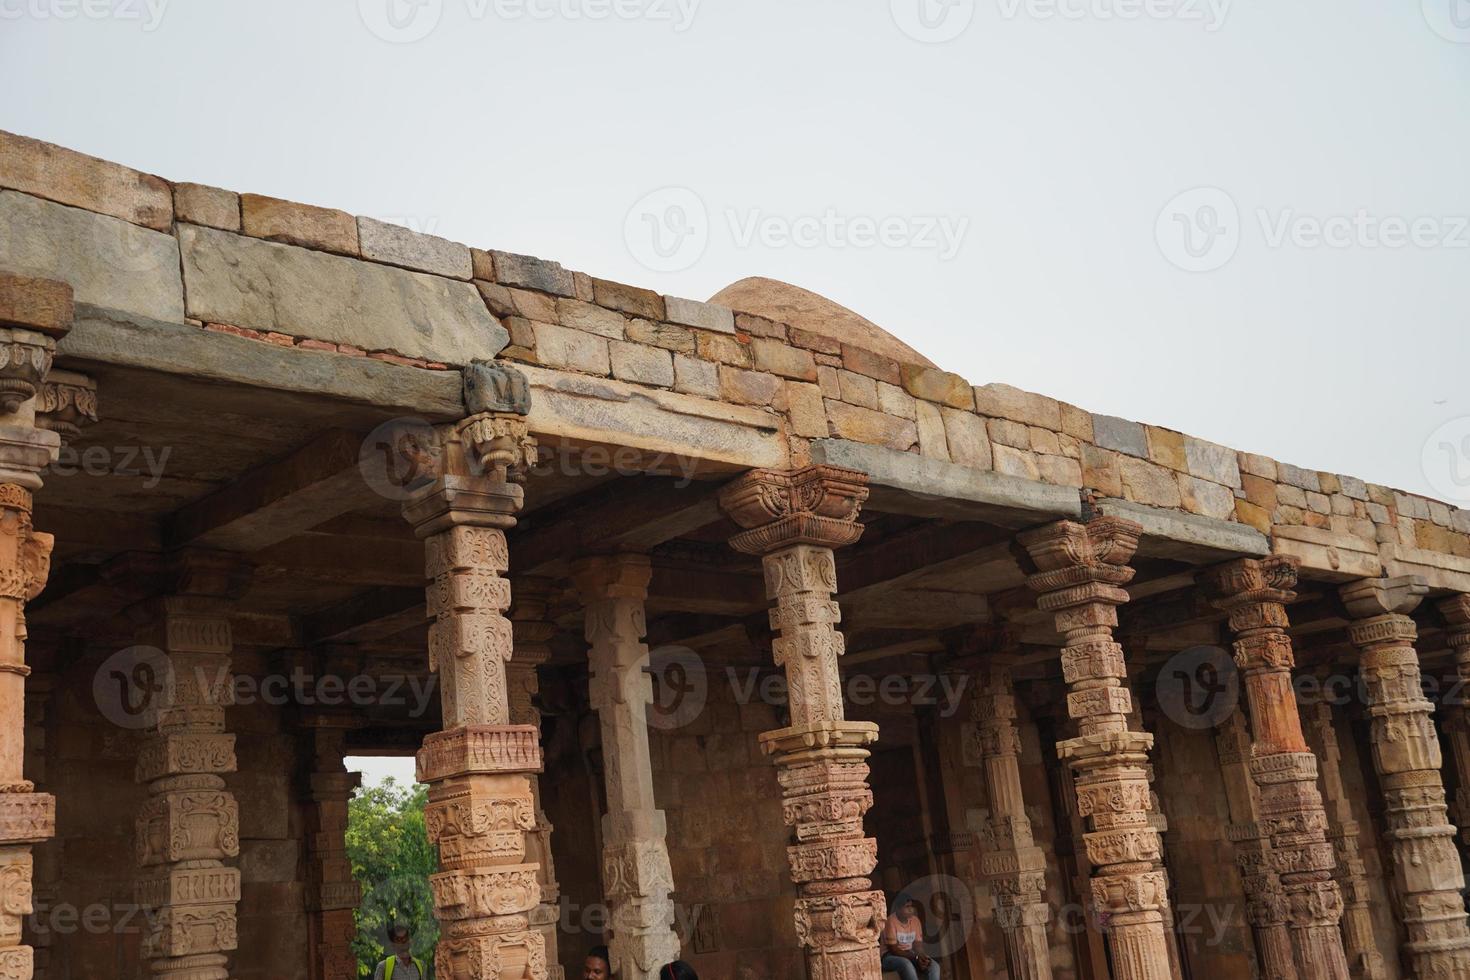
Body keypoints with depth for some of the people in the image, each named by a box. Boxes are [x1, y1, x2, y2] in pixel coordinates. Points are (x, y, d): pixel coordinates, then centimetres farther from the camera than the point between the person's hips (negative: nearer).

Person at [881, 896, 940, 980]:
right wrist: (916, 957, -26)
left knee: (934, 966, -18)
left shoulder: (915, 920, 2)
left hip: (910, 955, 6)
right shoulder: (891, 921, -17)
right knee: (906, 964, -39)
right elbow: (893, 950, -20)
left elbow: (917, 946, 1)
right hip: (890, 956, -6)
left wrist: (922, 957, -22)